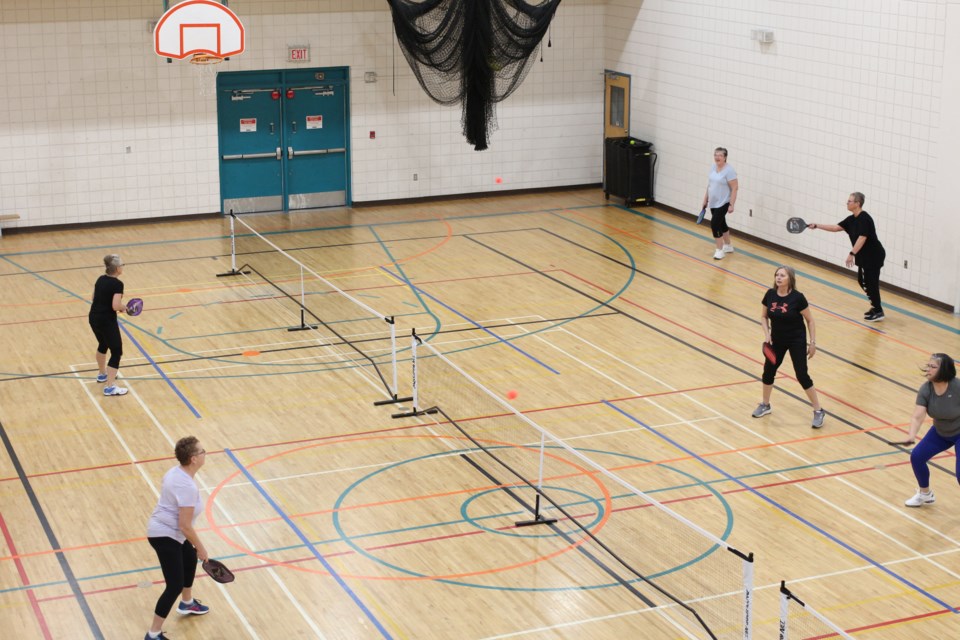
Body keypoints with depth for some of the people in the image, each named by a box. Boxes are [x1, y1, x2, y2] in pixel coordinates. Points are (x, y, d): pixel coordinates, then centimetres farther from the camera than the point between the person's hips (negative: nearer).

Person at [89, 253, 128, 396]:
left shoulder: (100, 279, 6)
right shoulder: (117, 284, -18)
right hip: (106, 321, -8)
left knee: (103, 345, 31)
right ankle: (110, 387, -5)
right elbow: (116, 306, -26)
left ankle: (102, 374, 49)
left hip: (93, 318, 8)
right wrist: (124, 308, -4)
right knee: (116, 351, 0)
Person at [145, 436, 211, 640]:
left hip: (165, 529, 10)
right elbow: (185, 526, -27)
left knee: (190, 560, 32)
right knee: (175, 585, -8)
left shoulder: (175, 471, -1)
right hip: (165, 536, -10)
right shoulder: (187, 487, -30)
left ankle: (187, 604, 55)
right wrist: (201, 548, -13)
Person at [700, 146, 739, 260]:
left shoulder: (729, 171, -17)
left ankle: (720, 250, -3)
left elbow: (734, 188, -17)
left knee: (715, 224, -13)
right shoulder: (713, 168, 6)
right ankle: (728, 246, 33)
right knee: (721, 224, 17)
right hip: (713, 203, 8)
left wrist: (731, 205, -20)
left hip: (723, 204, -8)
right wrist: (705, 199, 17)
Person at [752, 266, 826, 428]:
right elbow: (764, 317, 7)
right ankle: (765, 405, 35)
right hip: (777, 340, 5)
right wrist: (766, 334, -8)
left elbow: (810, 320, -9)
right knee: (768, 372, 12)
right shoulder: (770, 294, -8)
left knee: (802, 376, -6)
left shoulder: (797, 298, -20)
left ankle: (818, 412, 7)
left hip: (796, 340, -5)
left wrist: (813, 342, -9)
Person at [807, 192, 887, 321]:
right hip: (865, 256, 10)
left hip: (874, 256, -10)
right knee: (862, 280, 16)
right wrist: (817, 225, 7)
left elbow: (862, 238, -29)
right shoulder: (851, 219, 8)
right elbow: (836, 227, 12)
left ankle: (878, 312, 5)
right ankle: (875, 305, 29)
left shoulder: (864, 218, -20)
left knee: (871, 282, -4)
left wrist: (852, 254, -34)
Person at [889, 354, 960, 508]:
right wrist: (911, 436, -46)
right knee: (916, 457, 5)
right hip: (940, 433, 6)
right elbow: (917, 417, -28)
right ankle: (925, 494, 30)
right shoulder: (925, 390, -20)